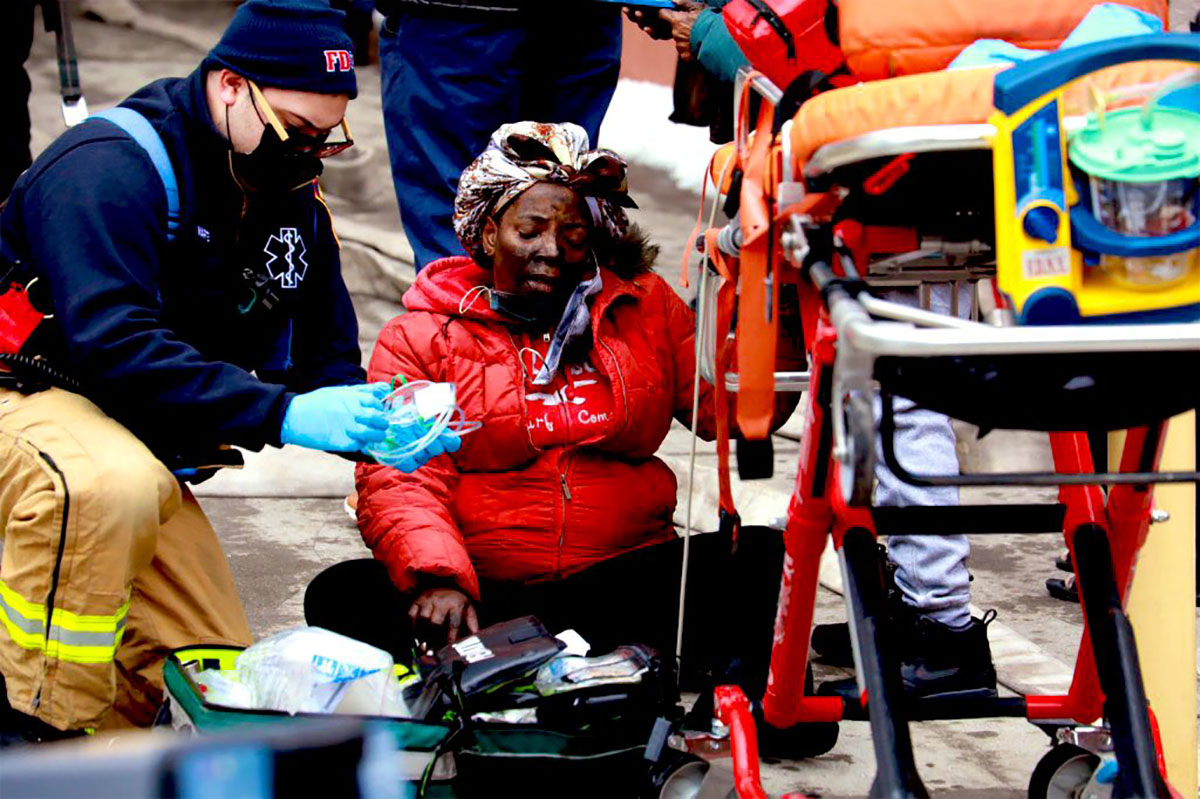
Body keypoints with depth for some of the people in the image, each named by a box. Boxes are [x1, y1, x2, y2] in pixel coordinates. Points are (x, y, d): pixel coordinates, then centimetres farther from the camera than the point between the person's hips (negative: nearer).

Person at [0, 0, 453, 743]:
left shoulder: (295, 207, 5)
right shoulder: (111, 167, -21)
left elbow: (327, 360, 8)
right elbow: (112, 345, -33)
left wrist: (382, 426, -17)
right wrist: (281, 413, -39)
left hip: (147, 449, 8)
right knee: (114, 488, -41)